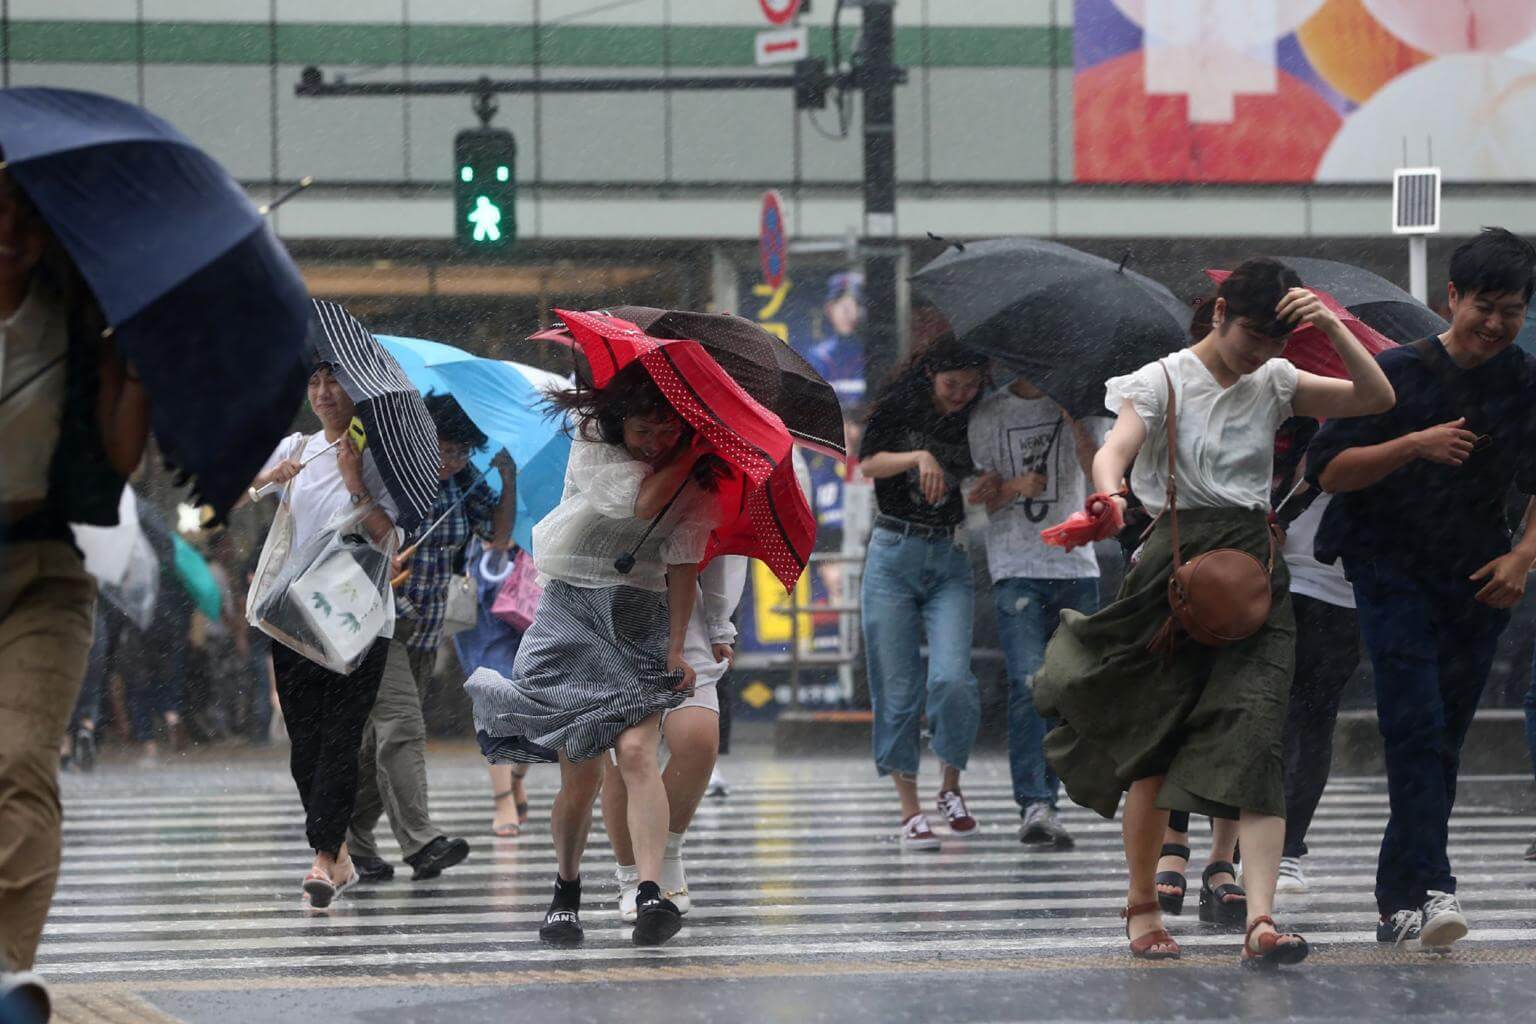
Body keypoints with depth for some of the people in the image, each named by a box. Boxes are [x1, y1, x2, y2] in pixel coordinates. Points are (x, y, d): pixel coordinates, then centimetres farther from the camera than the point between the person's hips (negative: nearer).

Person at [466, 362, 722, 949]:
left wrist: (676, 649, -5)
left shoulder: (694, 477, 2)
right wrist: (693, 450, -11)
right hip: (573, 615, -1)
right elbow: (641, 502, -20)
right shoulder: (591, 444, -5)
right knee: (580, 773, -3)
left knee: (636, 751, -19)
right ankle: (566, 893, 18)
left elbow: (682, 567, 1)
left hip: (641, 623, 1)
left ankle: (650, 893, -29)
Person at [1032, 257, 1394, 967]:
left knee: (1254, 730, -15)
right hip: (1176, 562, -2)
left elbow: (1377, 398, 7)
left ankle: (1261, 920, -26)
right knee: (1154, 744, 2)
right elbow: (1115, 449, -17)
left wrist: (1332, 327, -6)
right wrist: (1109, 491, -40)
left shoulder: (1273, 383, 13)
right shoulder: (1163, 382, 1)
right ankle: (1142, 903, 23)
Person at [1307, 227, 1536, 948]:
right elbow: (1327, 470, -7)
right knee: (1415, 727, -18)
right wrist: (1415, 444, -20)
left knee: (1443, 745, 5)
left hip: (1478, 586, 4)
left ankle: (1397, 903, 14)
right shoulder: (1399, 374, -5)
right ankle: (1429, 889, -26)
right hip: (1393, 573, -4)